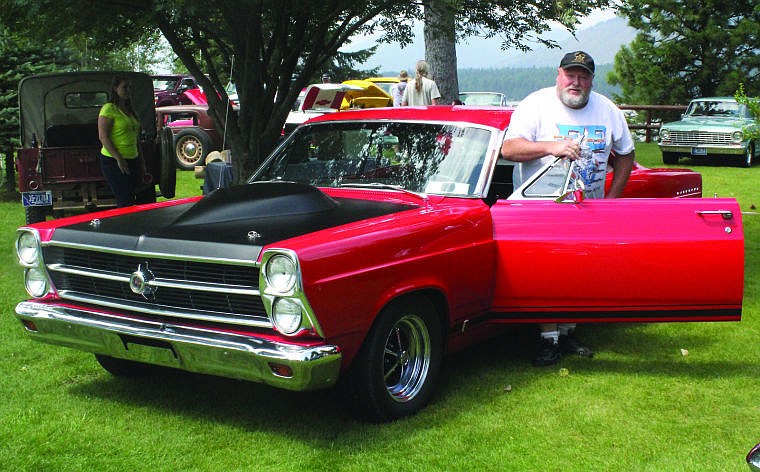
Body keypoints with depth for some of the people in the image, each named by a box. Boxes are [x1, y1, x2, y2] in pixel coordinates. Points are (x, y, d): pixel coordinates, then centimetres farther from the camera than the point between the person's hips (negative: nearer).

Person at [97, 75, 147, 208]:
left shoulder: (129, 109, 16)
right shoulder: (108, 109, -9)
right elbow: (103, 137, -15)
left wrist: (141, 161, 19)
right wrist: (118, 158, -21)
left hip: (132, 160, 8)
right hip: (113, 162, -8)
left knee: (132, 200, 8)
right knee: (125, 202, -10)